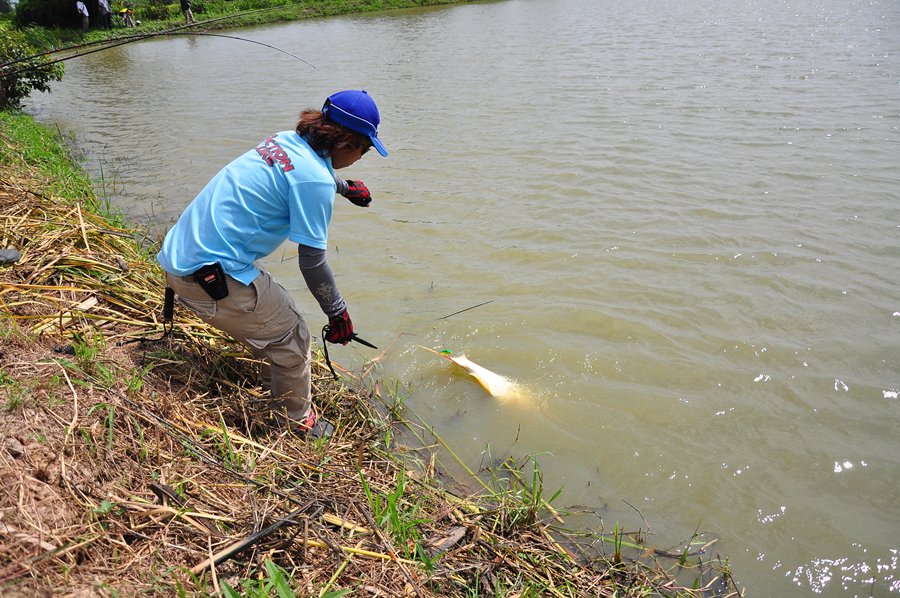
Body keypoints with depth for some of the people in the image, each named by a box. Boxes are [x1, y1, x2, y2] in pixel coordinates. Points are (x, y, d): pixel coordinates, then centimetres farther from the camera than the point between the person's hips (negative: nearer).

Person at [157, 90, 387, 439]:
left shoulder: (285, 142, 8)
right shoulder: (314, 181, -19)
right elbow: (312, 262, -15)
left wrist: (345, 187, 51)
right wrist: (338, 313, -2)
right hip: (212, 275, -10)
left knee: (270, 314, 28)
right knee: (290, 336, 6)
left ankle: (275, 386, 49)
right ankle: (298, 424, 26)